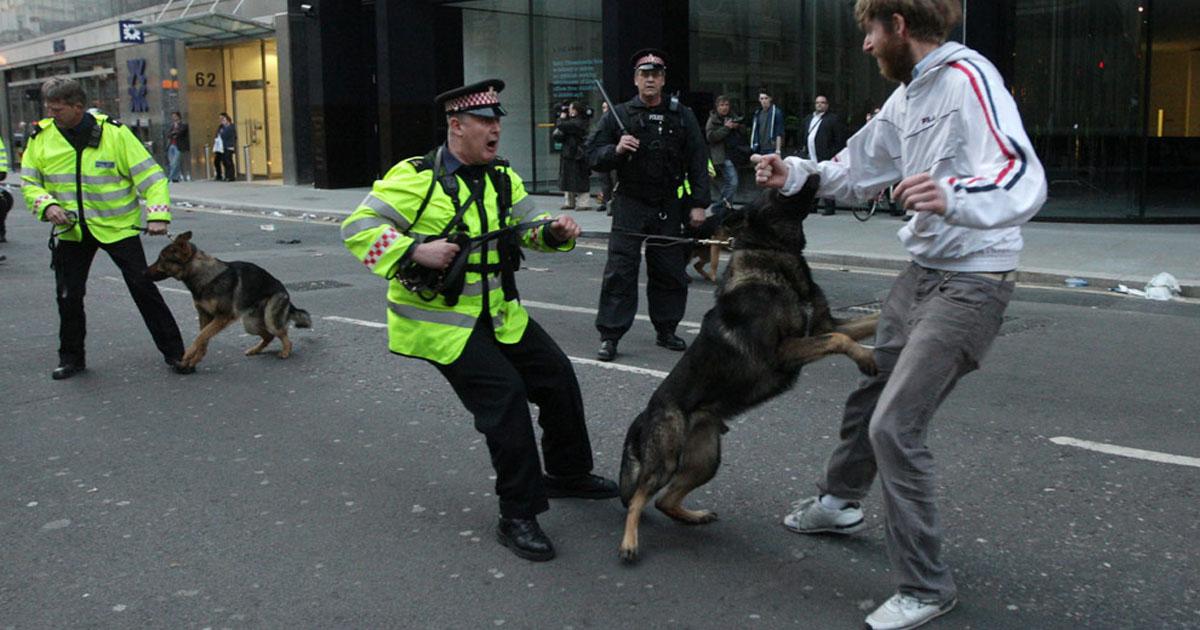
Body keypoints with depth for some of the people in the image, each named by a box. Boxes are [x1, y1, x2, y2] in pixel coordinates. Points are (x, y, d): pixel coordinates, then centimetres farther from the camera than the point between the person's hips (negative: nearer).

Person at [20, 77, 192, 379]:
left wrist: (158, 214, -23)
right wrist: (47, 205, -13)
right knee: (68, 296, 6)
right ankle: (71, 358, 25)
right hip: (72, 230, 3)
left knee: (144, 289, -3)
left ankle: (174, 352, 7)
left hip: (117, 227, -3)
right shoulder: (41, 137, -2)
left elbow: (149, 174, -11)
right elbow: (29, 182, 7)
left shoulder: (114, 132, -12)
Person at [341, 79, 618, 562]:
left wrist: (555, 231, -8)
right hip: (438, 321, -8)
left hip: (498, 315, 8)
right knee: (503, 395, -17)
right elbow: (358, 228, -17)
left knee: (558, 377, 10)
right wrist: (415, 252, -30)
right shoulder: (414, 178, -15)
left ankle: (568, 473, 33)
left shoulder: (502, 178, 7)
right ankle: (518, 517, -4)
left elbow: (528, 226, 15)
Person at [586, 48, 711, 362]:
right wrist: (616, 150, -18)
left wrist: (699, 204, -1)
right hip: (629, 205, -2)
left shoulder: (682, 116, 6)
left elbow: (698, 162, 5)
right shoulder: (618, 115, 3)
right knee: (620, 271, -6)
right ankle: (609, 336, -1)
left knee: (670, 271, 9)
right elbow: (593, 155, 3)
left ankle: (666, 330, 24)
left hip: (669, 207, 2)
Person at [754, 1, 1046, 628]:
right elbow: (858, 171, 21)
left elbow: (1025, 179, -31)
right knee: (868, 396, 22)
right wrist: (795, 174, 7)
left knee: (895, 426, -13)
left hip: (970, 286, -9)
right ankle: (838, 502, 47)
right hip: (920, 273, 10)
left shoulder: (969, 77, -20)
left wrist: (955, 199, -50)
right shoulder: (908, 95, 10)